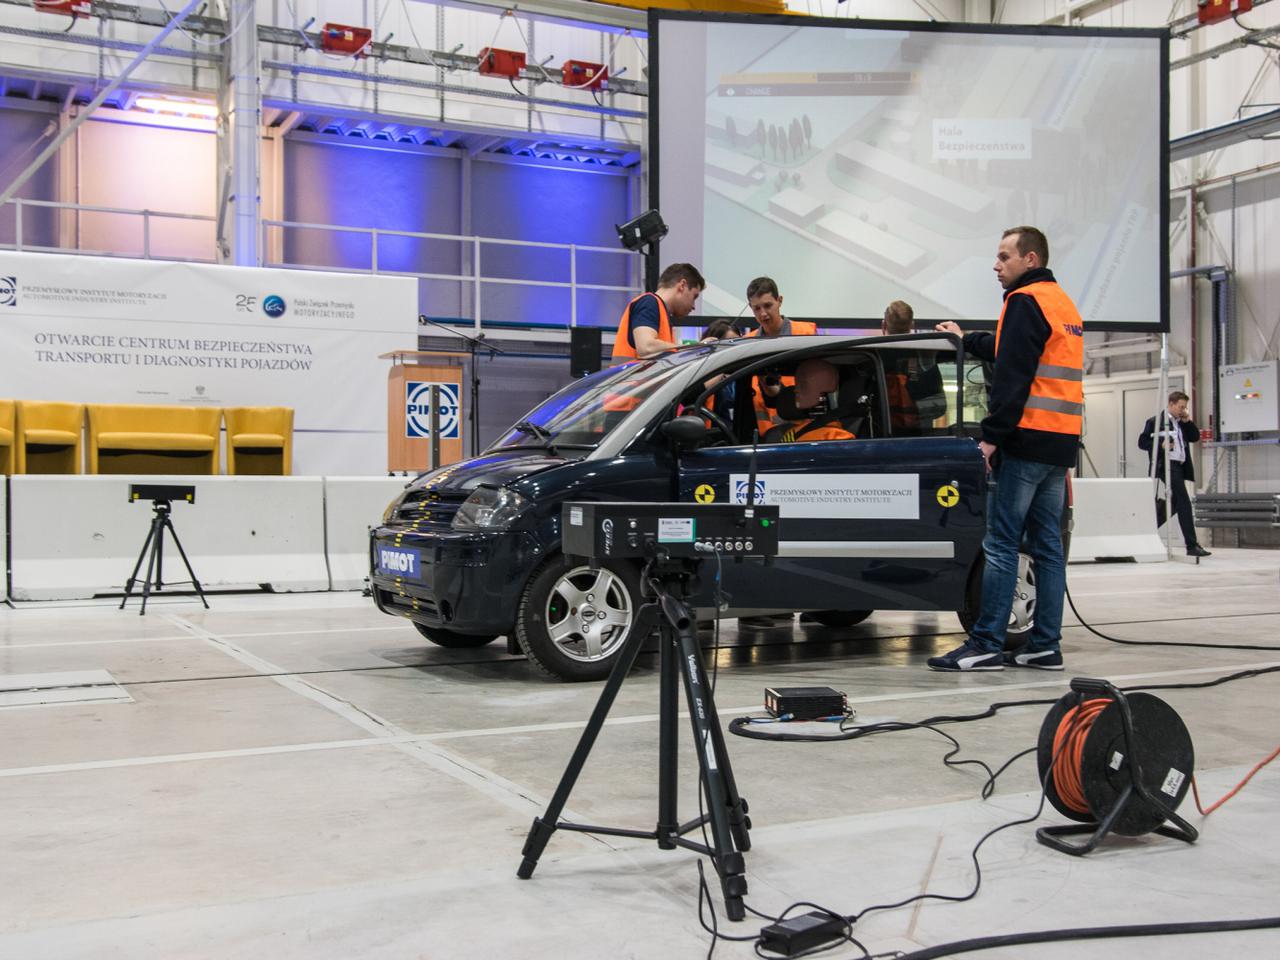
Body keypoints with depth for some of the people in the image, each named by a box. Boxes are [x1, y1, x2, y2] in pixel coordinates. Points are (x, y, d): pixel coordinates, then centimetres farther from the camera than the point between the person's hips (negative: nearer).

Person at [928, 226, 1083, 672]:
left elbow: (1012, 374, -16)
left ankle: (986, 645, -8)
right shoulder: (1064, 303, 21)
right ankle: (1045, 645, 10)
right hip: (1060, 442, 9)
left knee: (1001, 544, -8)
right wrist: (967, 340, 47)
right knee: (1047, 545, 8)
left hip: (1026, 440, -9)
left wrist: (992, 434, -18)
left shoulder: (1026, 300, -7)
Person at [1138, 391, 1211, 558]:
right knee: (1184, 504, -13)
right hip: (1167, 466, -9)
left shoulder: (1182, 423, 18)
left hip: (1179, 466, 9)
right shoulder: (1155, 422, -5)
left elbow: (1195, 437, 14)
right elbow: (1142, 442, -7)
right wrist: (1161, 445, -20)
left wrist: (1188, 422, 3)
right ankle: (1192, 545, -13)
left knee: (1171, 504, 14)